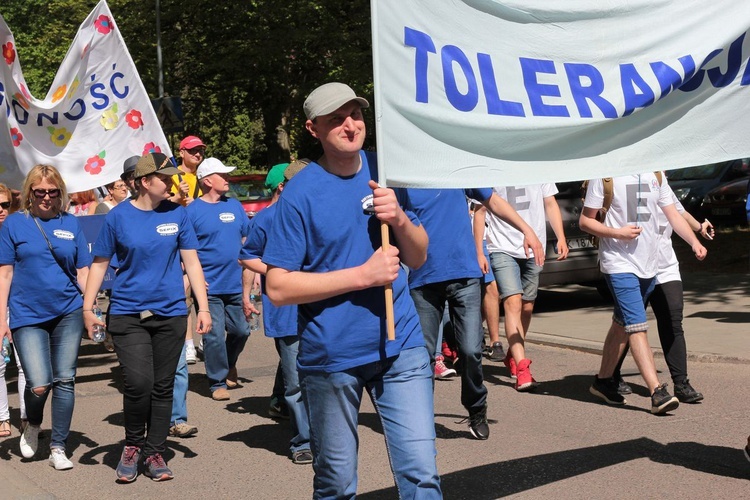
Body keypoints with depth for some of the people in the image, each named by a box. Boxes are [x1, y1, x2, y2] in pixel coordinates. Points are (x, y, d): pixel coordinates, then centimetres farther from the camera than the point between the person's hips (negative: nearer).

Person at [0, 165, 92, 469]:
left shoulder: (70, 224, 7)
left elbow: (83, 272, 10)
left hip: (68, 313, 2)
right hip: (27, 316, -2)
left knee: (65, 380, 4)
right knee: (39, 384, -11)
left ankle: (58, 448, 17)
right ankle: (33, 425, 23)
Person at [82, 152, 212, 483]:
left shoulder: (176, 214, 2)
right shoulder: (118, 216, -3)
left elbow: (191, 262, 5)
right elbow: (99, 264, 4)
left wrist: (203, 307, 0)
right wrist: (88, 308, -2)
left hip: (170, 313, 2)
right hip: (128, 313, -2)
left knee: (163, 387, 7)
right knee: (138, 383, -14)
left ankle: (155, 453, 23)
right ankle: (132, 444, 12)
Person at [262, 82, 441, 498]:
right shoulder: (300, 194, -9)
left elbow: (418, 258, 9)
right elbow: (278, 287, -13)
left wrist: (400, 219, -13)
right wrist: (363, 275, -18)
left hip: (400, 345, 3)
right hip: (330, 355, -3)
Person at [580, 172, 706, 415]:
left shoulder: (656, 174, 8)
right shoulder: (604, 174, -8)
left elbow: (673, 215, 10)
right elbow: (585, 221, -5)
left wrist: (694, 242, -5)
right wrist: (617, 233, -19)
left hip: (648, 263, 6)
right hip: (619, 264, -6)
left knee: (623, 324, 16)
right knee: (637, 326, -14)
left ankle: (603, 380, 30)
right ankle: (657, 392, -16)